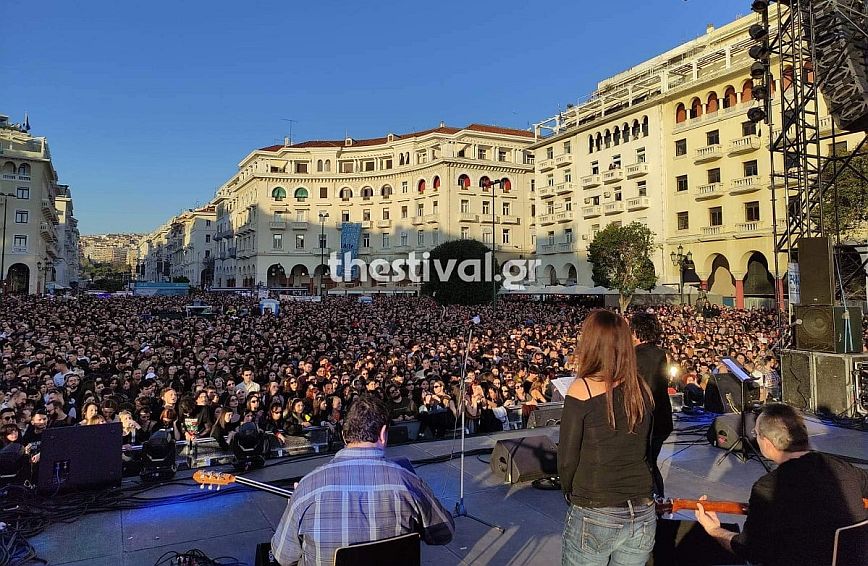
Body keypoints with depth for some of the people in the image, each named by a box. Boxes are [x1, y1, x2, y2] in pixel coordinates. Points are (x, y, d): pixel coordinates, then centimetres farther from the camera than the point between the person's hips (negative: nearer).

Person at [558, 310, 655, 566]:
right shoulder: (642, 388, 0)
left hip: (594, 515, -4)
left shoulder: (581, 389, -14)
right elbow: (641, 450, 10)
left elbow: (567, 459, -9)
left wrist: (571, 493, 8)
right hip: (642, 514, 5)